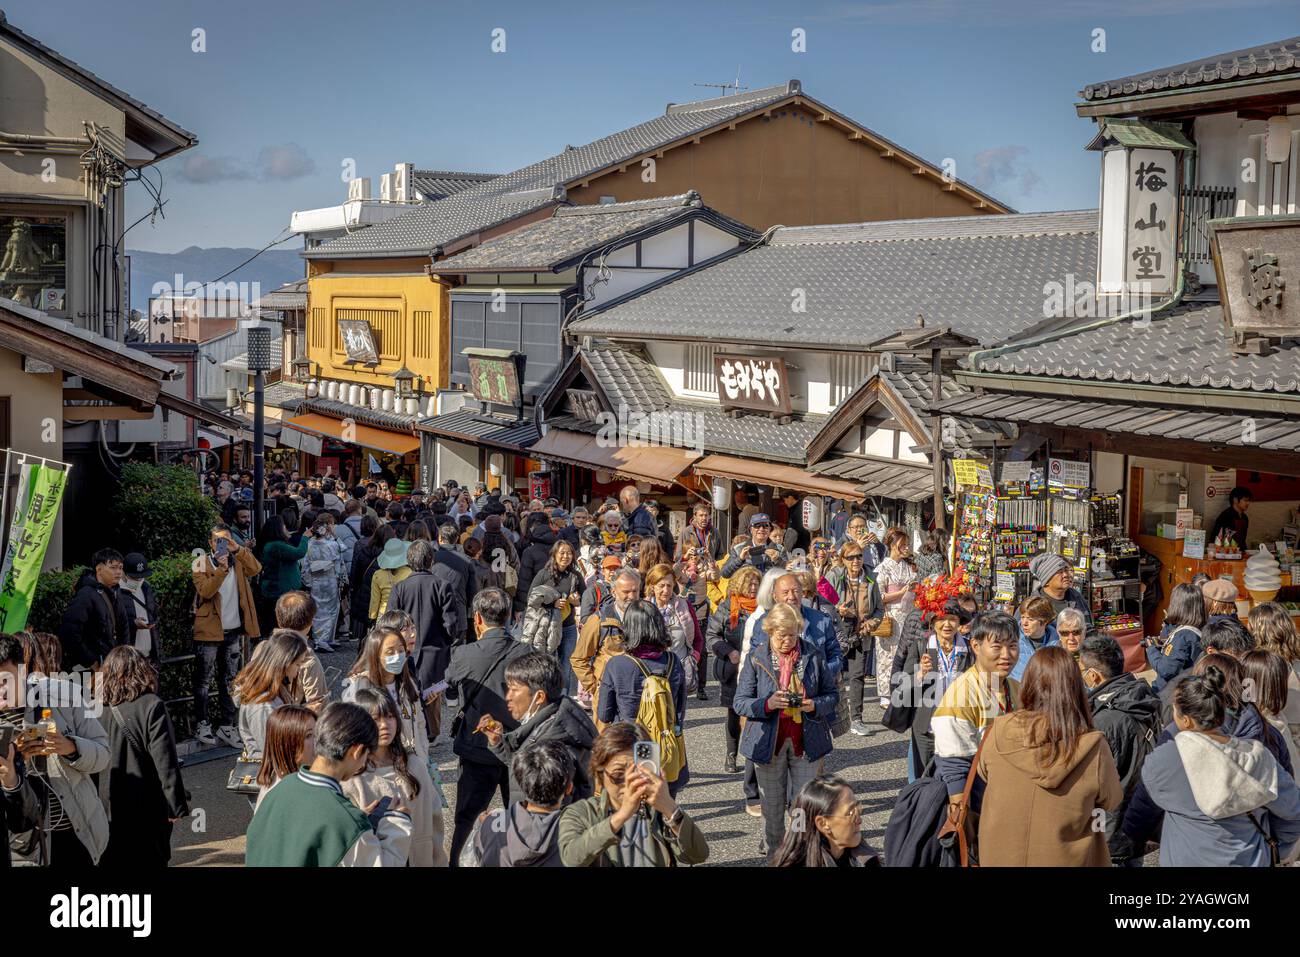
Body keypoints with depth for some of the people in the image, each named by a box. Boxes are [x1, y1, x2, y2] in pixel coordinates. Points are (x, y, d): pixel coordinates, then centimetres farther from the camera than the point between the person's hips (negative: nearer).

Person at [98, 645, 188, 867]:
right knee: (152, 860, 8)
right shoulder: (151, 706, -14)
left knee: (113, 860, 14)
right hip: (148, 807, -3)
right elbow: (165, 761, -15)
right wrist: (177, 805, -8)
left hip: (109, 809, 3)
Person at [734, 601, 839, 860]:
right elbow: (740, 702, -4)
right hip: (769, 740, 0)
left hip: (806, 740, 1)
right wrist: (767, 704, -23)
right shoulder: (756, 657, -3)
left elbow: (832, 694, 7)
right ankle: (774, 855, 26)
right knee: (772, 806, 10)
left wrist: (814, 705, -15)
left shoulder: (813, 655, 0)